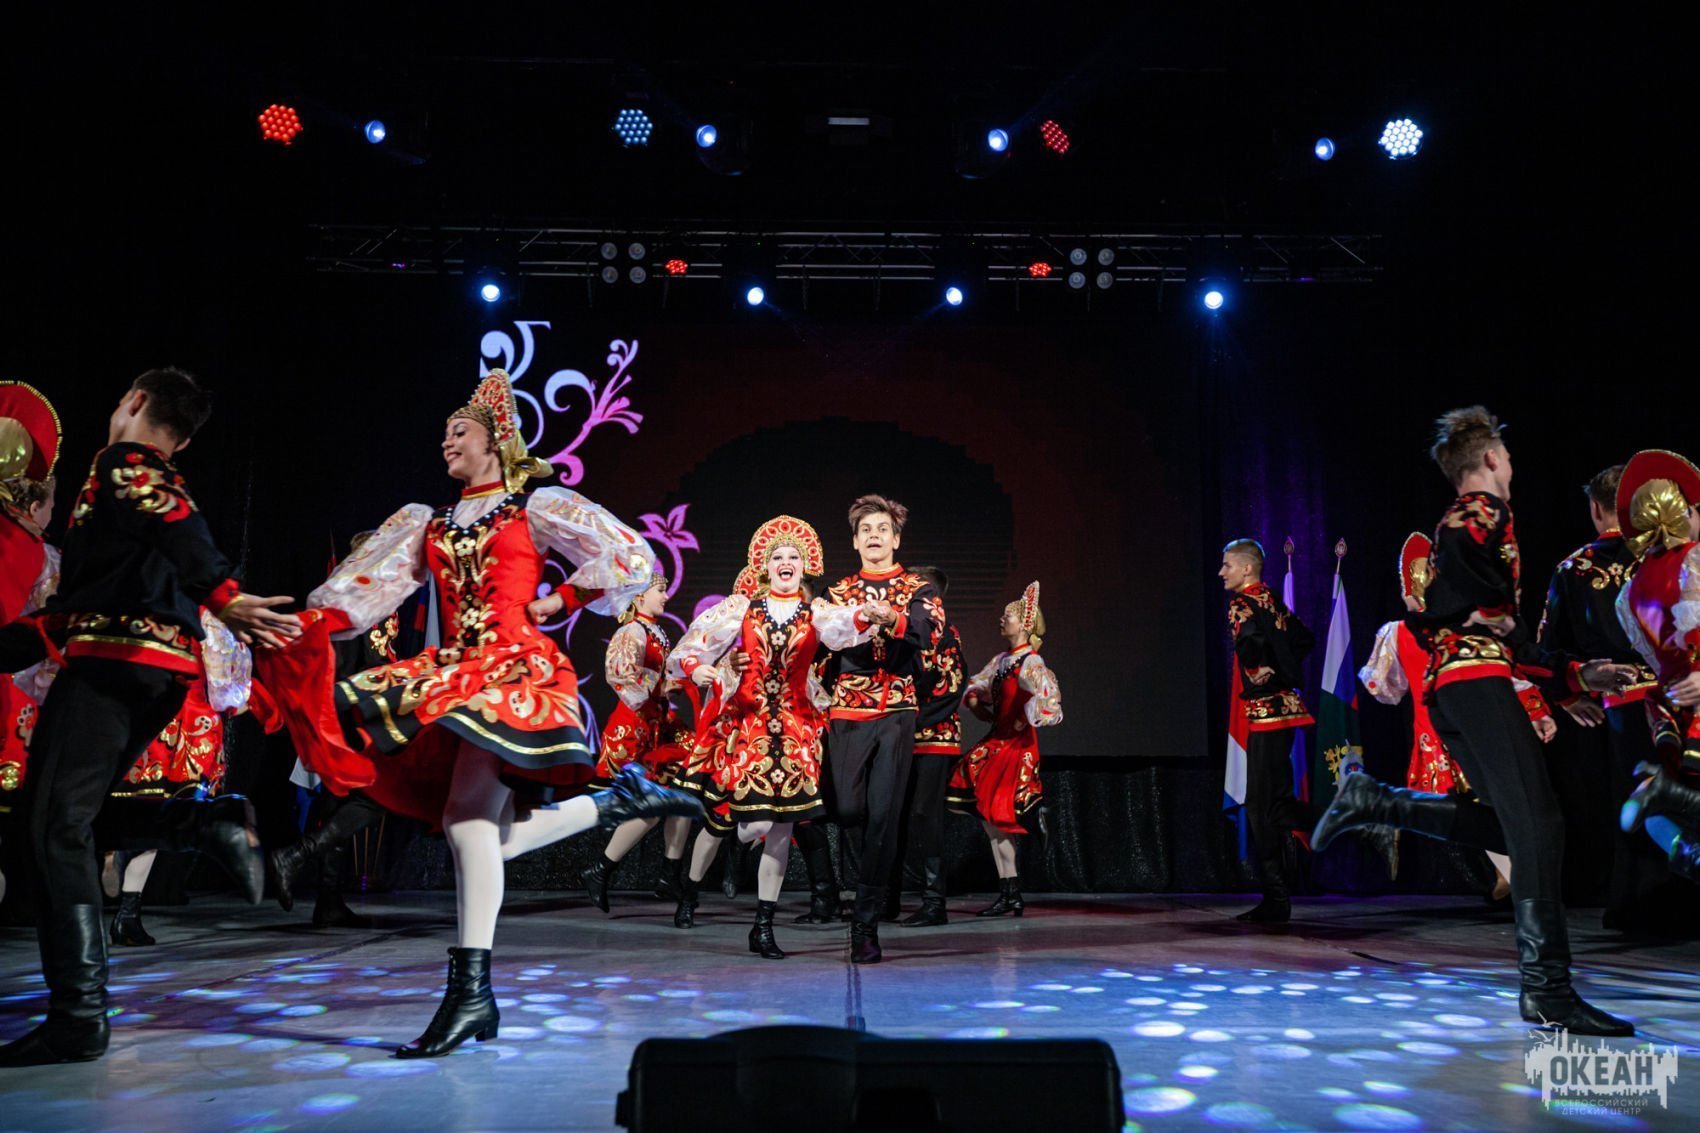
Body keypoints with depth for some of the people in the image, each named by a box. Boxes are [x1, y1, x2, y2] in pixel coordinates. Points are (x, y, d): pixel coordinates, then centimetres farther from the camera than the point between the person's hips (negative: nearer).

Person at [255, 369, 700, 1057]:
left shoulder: (535, 508, 7)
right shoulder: (426, 522, 22)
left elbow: (632, 561, 4)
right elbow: (366, 587, 10)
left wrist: (555, 602, 1)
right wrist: (307, 625, -5)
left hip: (516, 669, -6)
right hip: (452, 675, 7)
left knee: (467, 817, -20)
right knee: (491, 836, -3)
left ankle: (471, 990, -18)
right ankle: (616, 800, 14)